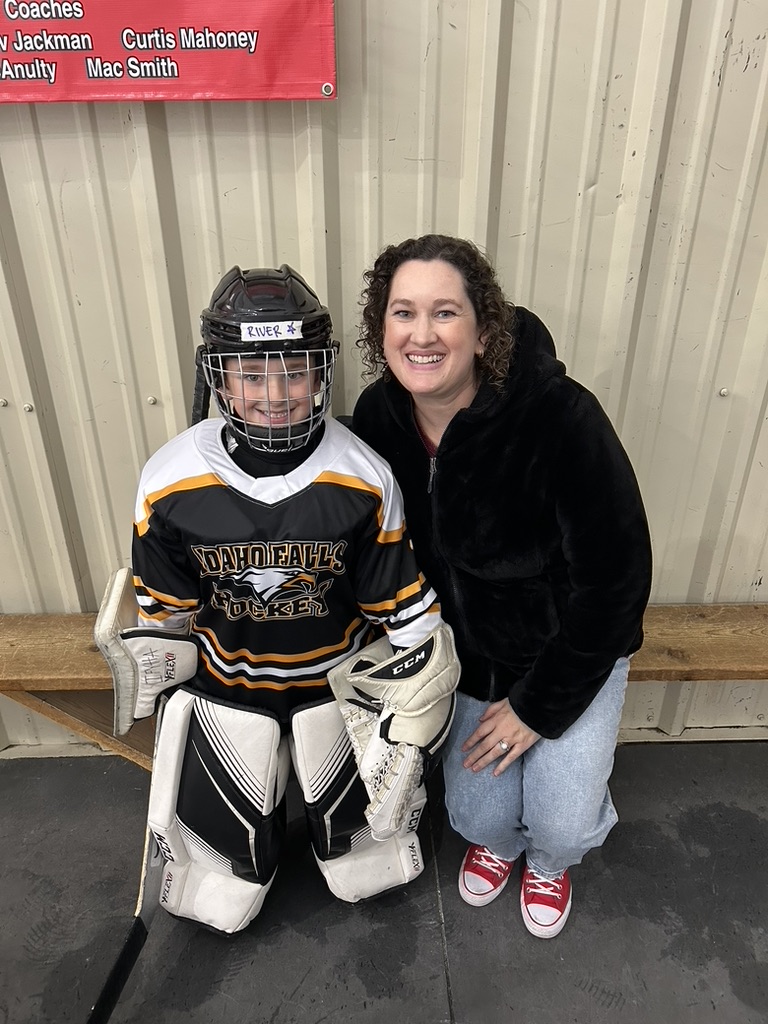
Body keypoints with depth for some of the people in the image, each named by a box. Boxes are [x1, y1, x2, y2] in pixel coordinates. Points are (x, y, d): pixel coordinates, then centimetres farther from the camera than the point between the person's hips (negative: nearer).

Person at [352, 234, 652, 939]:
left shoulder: (562, 419, -31)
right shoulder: (378, 416, -16)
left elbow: (613, 580, -22)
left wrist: (539, 705, -15)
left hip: (570, 650, -3)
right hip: (467, 652, 3)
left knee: (561, 823, -2)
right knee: (475, 814, 8)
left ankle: (550, 860, 40)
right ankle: (498, 841, 49)